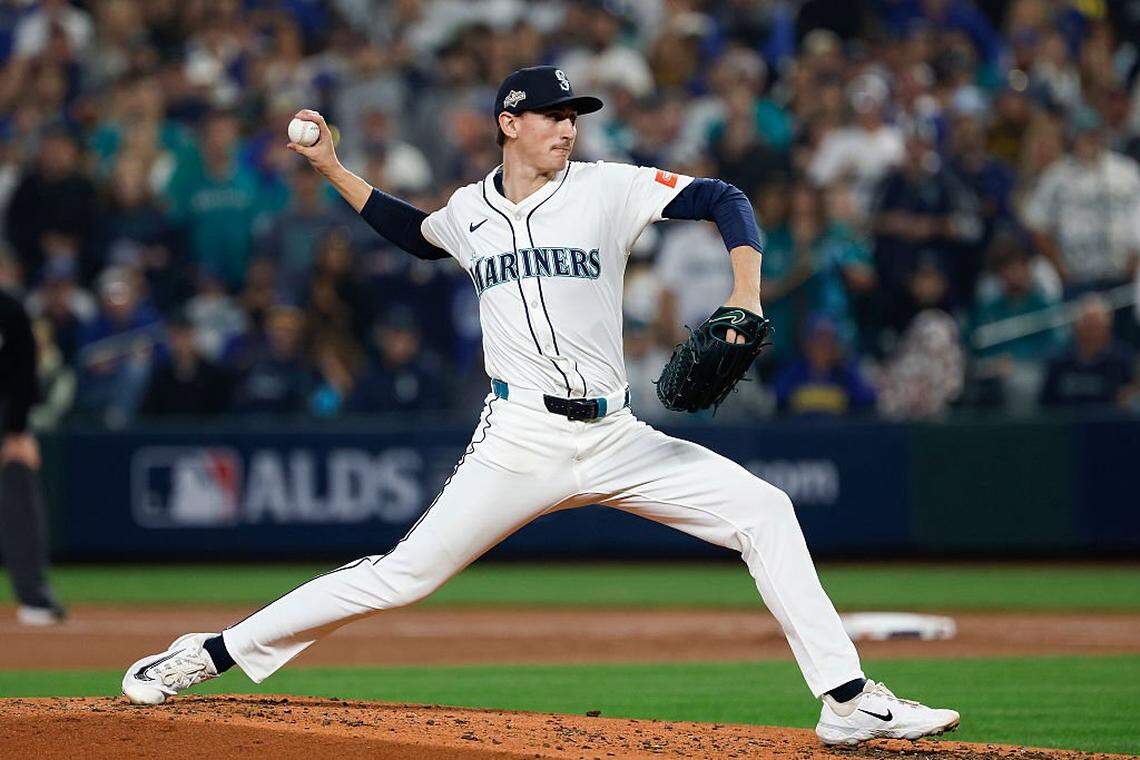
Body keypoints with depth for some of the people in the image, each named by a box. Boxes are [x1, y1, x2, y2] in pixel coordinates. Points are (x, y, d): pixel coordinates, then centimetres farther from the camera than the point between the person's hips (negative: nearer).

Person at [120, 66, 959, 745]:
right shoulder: (469, 210, 7)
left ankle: (848, 699, -6)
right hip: (520, 439, -1)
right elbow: (416, 234, 31)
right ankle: (210, 654, 1)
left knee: (763, 510, -10)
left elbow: (726, 199, -4)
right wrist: (333, 169, 25)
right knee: (402, 575, -8)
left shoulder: (607, 189, 0)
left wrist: (746, 298, -19)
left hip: (614, 437, 1)